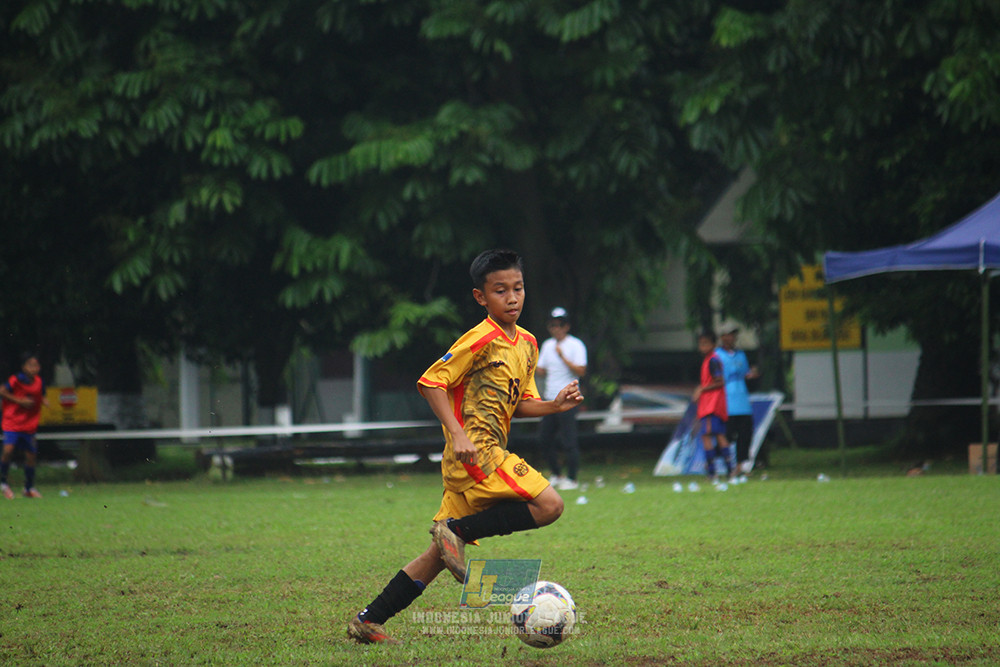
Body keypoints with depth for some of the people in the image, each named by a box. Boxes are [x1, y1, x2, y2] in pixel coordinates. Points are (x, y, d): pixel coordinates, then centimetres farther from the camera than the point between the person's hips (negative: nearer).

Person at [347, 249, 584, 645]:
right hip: (476, 452, -9)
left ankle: (368, 622, 13)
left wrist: (555, 405, 4)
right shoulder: (481, 340, -11)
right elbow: (431, 382, -12)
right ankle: (457, 530, -12)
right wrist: (458, 434, -20)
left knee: (439, 556, 10)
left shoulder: (527, 345, 15)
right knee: (548, 505, -19)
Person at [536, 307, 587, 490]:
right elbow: (541, 370, 18)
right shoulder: (547, 345, 15)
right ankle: (556, 475, 21)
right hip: (550, 399, 7)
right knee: (545, 438, 9)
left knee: (568, 441, -8)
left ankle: (572, 479, -2)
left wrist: (562, 356, -20)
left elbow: (581, 371, -14)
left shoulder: (575, 345, -5)